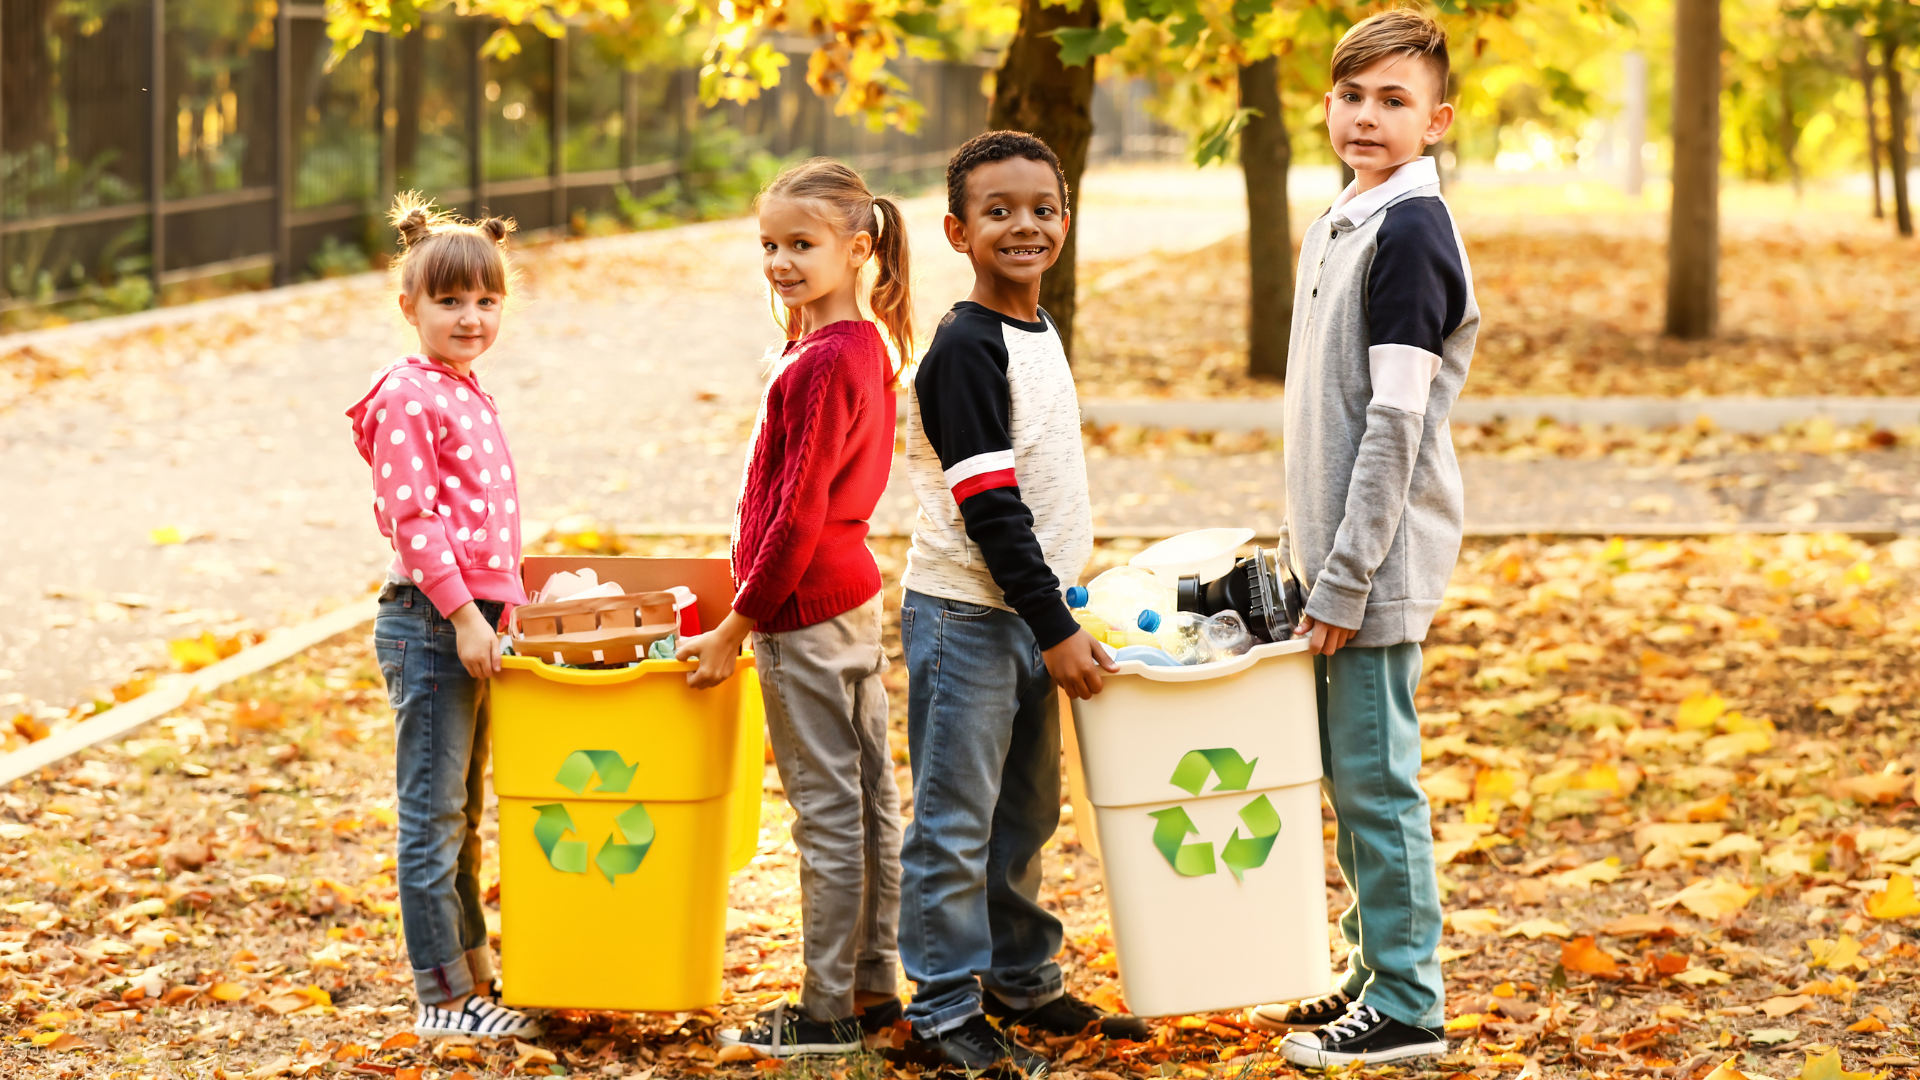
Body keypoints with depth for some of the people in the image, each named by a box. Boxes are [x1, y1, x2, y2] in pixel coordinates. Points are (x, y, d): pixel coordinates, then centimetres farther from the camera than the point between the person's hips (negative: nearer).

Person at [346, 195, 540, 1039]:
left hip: (474, 619, 9)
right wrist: (463, 615, -20)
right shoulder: (408, 397, -13)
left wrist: (503, 609, 18)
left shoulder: (471, 397, 16)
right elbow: (412, 520, -18)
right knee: (433, 814, -3)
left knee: (462, 811, 18)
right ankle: (443, 998, 1)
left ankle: (472, 966, 28)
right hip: (429, 621, -9)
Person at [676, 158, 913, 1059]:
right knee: (869, 799, 14)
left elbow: (797, 514, -20)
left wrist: (737, 626, -15)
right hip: (856, 595, 10)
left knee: (827, 812, -3)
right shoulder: (864, 347, 9)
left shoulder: (821, 365, -20)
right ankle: (875, 985, 23)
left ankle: (827, 1011, 4)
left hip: (804, 612, -10)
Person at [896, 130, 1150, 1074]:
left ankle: (1021, 983, 28)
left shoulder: (1039, 334, 10)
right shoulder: (964, 351, -17)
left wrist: (1056, 616, 18)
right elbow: (989, 507, -20)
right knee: (956, 822, -2)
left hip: (1029, 615, 9)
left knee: (1024, 814, 16)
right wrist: (1056, 629, -19)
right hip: (966, 615, -8)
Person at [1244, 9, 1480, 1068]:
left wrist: (1346, 581, -18)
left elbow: (1395, 424, -19)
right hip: (1337, 556, 9)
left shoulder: (1410, 234, -15)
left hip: (1381, 562, -9)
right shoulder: (1336, 225, 13)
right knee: (1346, 774, 15)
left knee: (1375, 779, -3)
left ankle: (1407, 1004, 5)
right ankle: (1372, 972, 26)